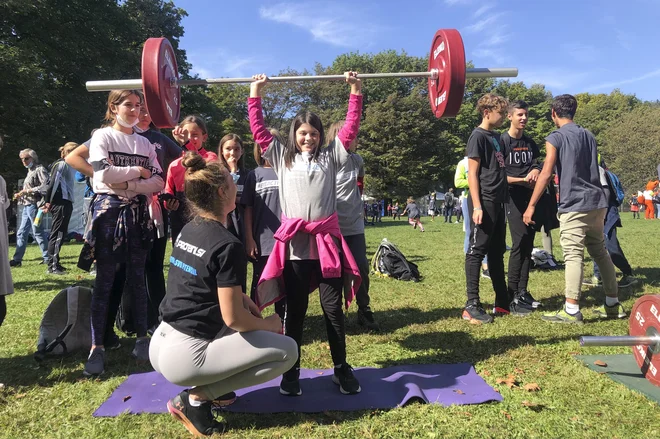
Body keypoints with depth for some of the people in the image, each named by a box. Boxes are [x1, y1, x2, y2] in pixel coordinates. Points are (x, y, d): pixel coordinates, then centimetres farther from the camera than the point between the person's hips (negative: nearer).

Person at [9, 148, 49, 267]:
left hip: (34, 204, -9)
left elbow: (45, 186, -19)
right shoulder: (30, 171, 20)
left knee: (38, 232, -6)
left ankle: (47, 258, 1)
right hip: (27, 205, 9)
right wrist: (21, 194, 6)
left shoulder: (40, 169, -6)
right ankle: (17, 259, 12)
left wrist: (27, 191, -18)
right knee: (21, 233, 9)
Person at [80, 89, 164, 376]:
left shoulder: (145, 144, 13)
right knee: (105, 280, -2)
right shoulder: (103, 136, 1)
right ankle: (97, 347, 5)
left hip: (138, 213, 4)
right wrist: (139, 171, -6)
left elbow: (159, 183, 2)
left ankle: (142, 338, 16)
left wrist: (127, 185, -11)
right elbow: (104, 173, -15)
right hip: (109, 210, -4)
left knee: (137, 278, 7)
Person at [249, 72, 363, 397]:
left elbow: (351, 128, 6)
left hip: (327, 240, 0)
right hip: (294, 243, 0)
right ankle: (291, 372, 21)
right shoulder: (282, 157, 12)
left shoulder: (330, 157, 11)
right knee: (295, 309, 9)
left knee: (333, 308, 7)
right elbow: (259, 131, 9)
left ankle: (342, 369, 21)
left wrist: (356, 91, 3)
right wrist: (255, 94, 9)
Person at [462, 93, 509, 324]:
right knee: (476, 251, -7)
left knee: (497, 253, 13)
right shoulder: (478, 136, -6)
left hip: (498, 202, 9)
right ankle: (472, 306, -4)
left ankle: (502, 302, 21)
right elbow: (472, 174, -13)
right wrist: (477, 206, -20)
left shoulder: (496, 137, 19)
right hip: (484, 202, -9)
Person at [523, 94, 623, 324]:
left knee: (573, 256, -8)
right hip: (597, 203, 7)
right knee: (600, 252, 15)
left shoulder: (555, 138, -5)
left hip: (574, 206, -7)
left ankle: (571, 310, -7)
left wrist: (531, 206, -11)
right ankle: (613, 304, 22)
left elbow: (546, 173, -13)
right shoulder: (589, 136, 17)